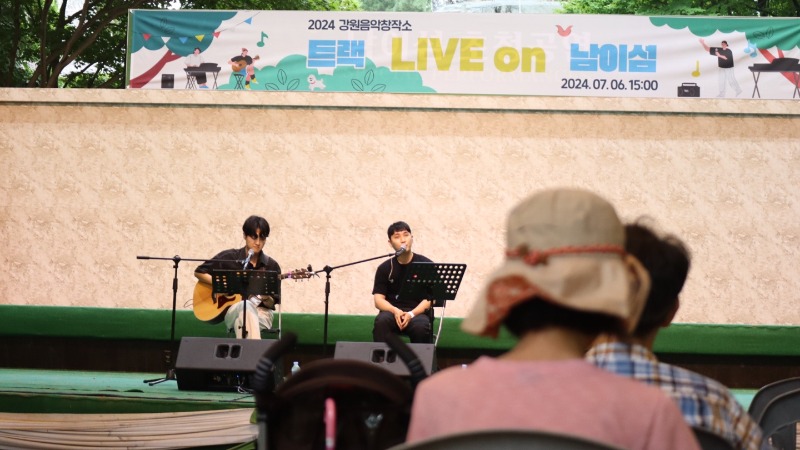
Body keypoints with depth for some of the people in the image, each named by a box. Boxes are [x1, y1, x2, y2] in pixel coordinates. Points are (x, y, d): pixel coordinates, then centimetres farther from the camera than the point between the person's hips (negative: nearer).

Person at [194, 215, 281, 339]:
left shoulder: (272, 266, 6)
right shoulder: (229, 257, 4)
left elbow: (272, 303, 7)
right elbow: (199, 272, 10)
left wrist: (266, 298, -17)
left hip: (261, 312, 0)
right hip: (233, 310, 0)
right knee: (245, 306, -38)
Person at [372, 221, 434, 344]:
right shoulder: (384, 268, 11)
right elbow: (378, 299, 5)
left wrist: (412, 314, -19)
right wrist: (395, 311, -17)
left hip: (417, 313, -2)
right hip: (392, 312, 2)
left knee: (421, 326, -36)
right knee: (381, 321, -33)